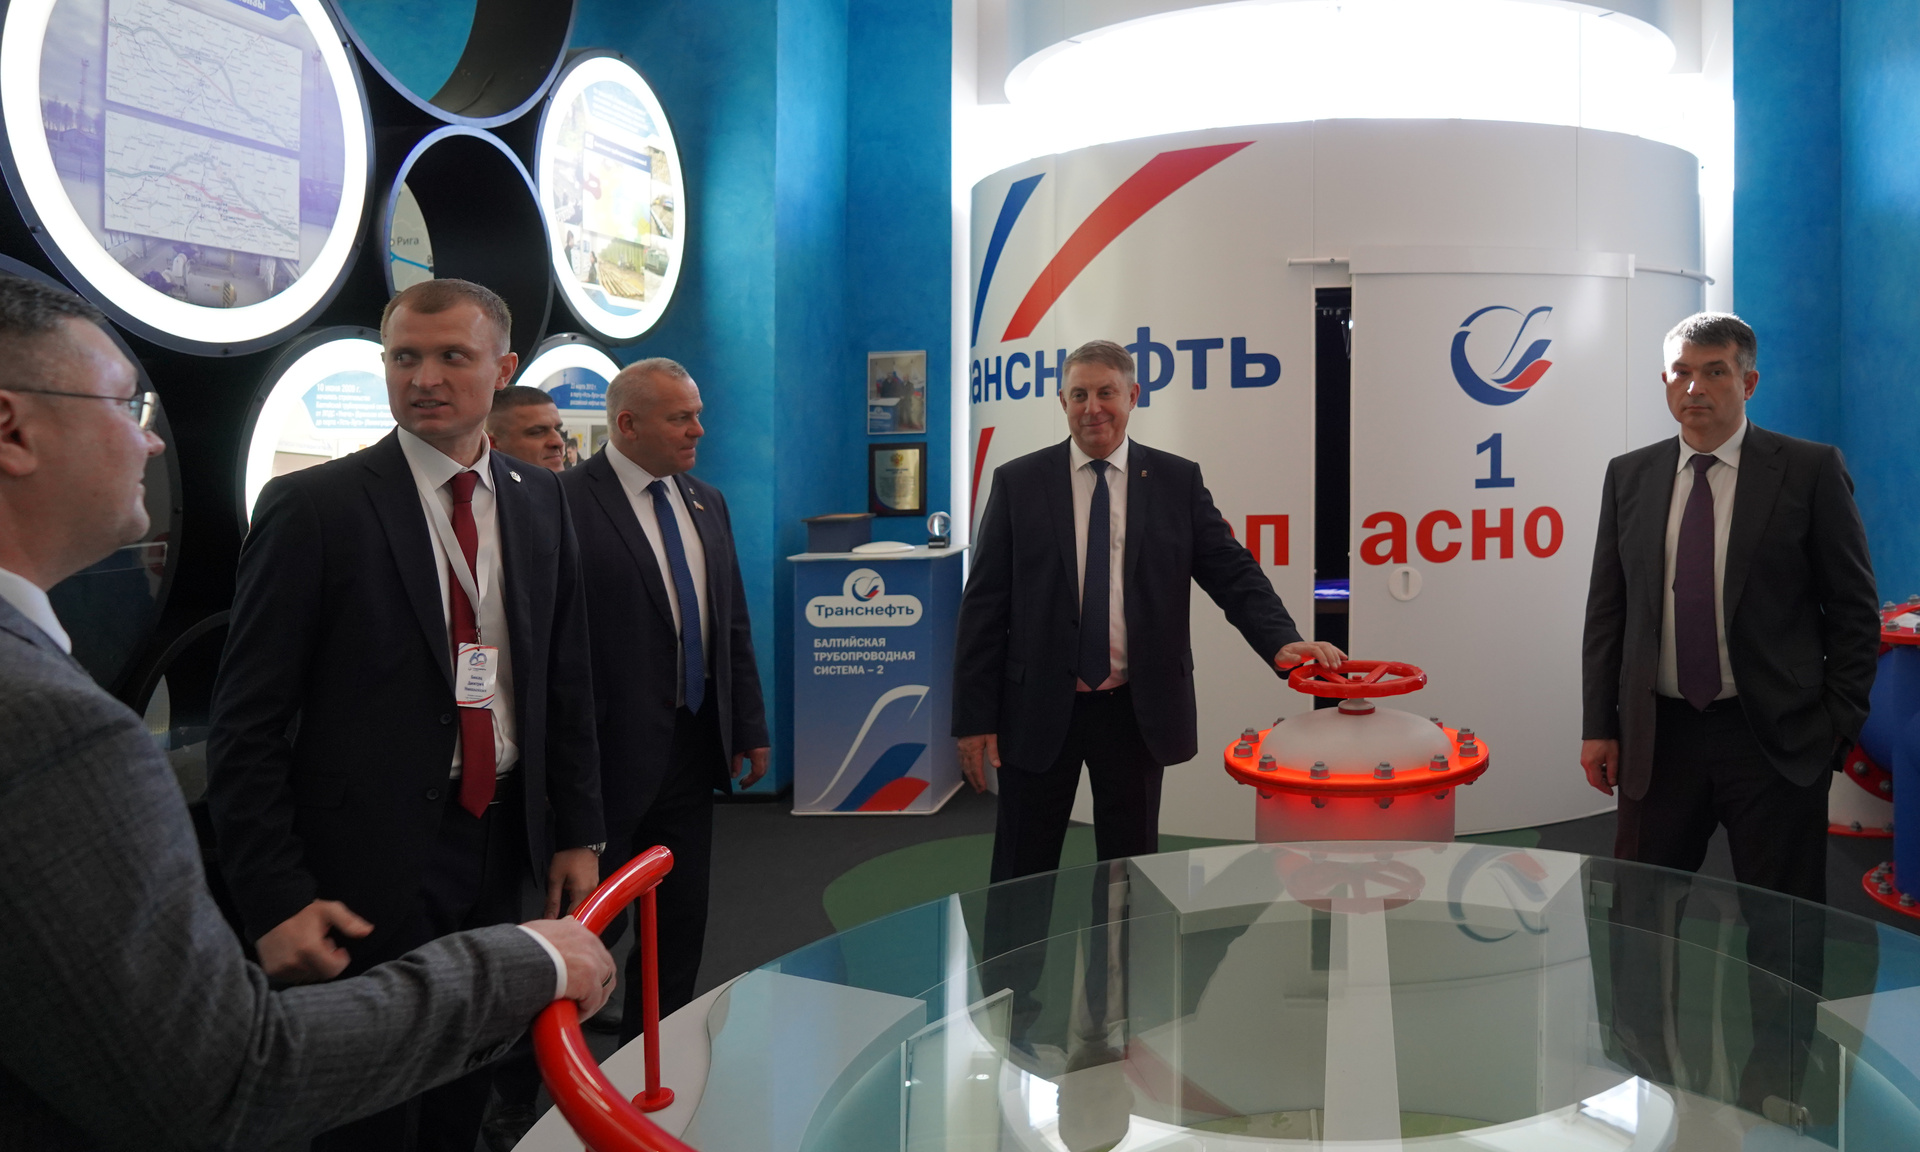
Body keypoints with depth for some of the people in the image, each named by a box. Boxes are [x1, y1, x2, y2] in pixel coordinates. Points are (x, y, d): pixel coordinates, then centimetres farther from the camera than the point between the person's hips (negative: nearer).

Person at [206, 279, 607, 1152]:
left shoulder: (540, 502, 5)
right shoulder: (312, 507, -9)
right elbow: (246, 727, -9)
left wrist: (578, 834, 6)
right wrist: (276, 900, -15)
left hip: (501, 848, 4)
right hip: (373, 862, -4)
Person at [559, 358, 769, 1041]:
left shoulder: (707, 503, 11)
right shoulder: (567, 500, -13)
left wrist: (750, 727, 13)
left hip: (694, 747, 7)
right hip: (614, 749, -7)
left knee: (682, 917, 15)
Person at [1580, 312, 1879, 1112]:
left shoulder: (1810, 470, -3)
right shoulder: (1630, 476, 6)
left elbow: (1854, 611, -1)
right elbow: (1606, 611, 7)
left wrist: (1840, 725, -6)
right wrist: (1599, 726, 3)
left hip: (1775, 739, -3)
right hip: (1660, 736, 3)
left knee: (1784, 934, 8)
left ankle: (1777, 1095, 27)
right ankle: (1642, 1088, 29)